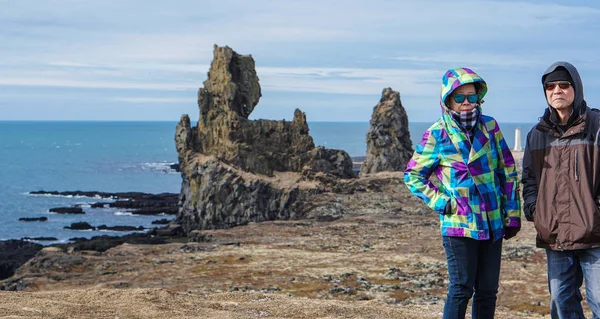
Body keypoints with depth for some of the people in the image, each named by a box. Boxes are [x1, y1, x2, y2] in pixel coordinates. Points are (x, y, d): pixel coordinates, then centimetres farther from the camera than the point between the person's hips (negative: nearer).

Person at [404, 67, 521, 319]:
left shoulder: (490, 126, 4)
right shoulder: (436, 134, -5)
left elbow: (508, 172, 9)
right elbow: (413, 176, 2)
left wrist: (512, 214, 6)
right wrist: (442, 202, -8)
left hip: (493, 224, 4)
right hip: (459, 225, -4)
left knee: (488, 290, 9)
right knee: (461, 289, -4)